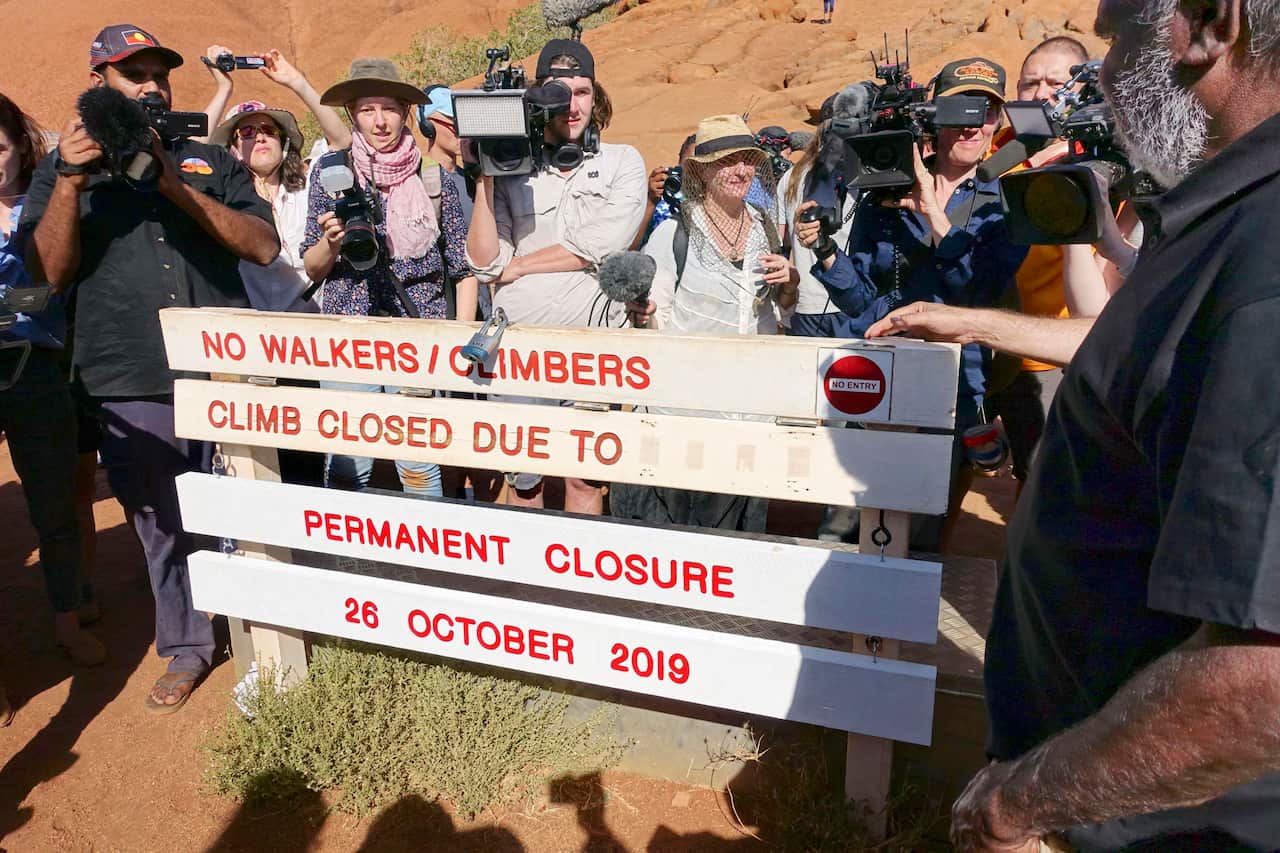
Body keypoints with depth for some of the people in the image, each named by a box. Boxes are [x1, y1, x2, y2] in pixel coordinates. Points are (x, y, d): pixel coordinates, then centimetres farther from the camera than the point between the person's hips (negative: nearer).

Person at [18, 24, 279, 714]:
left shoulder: (210, 162, 13)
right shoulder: (63, 170, 13)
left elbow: (264, 246, -2)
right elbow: (49, 272, 1)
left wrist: (175, 185, -11)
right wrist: (71, 181, -11)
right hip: (132, 389, 0)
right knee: (164, 528, 8)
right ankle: (186, 649, 26)